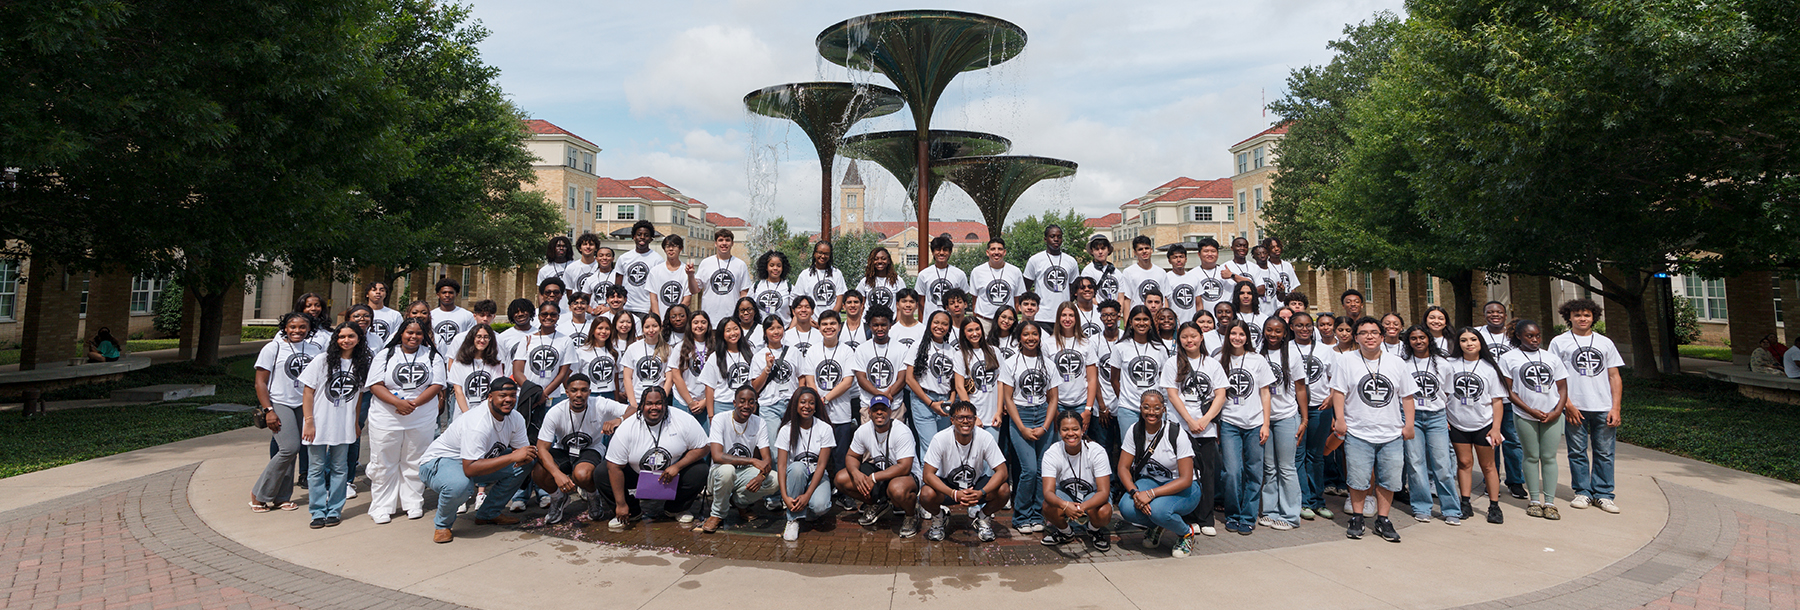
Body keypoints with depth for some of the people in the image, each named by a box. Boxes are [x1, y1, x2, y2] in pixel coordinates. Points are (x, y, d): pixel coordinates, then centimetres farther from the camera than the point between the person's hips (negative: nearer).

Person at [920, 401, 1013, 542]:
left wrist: (981, 493, -37)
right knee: (926, 494, -33)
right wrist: (954, 494, -39)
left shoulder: (985, 438, -20)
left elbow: (1001, 471, -19)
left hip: (976, 484, 1)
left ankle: (983, 518, 5)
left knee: (1004, 490, -27)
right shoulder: (940, 439, -23)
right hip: (947, 484, -1)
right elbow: (928, 474, -25)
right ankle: (939, 518, 5)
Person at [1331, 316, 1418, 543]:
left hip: (1391, 434, 3)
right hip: (1358, 433, -3)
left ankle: (1382, 520, 19)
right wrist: (1340, 419, -8)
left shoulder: (1396, 362, 9)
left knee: (1389, 479, 6)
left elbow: (1407, 395, 12)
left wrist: (1409, 424, 7)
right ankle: (1356, 518, 16)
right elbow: (1338, 391, -1)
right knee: (1358, 479, 0)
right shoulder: (1346, 360, 1)